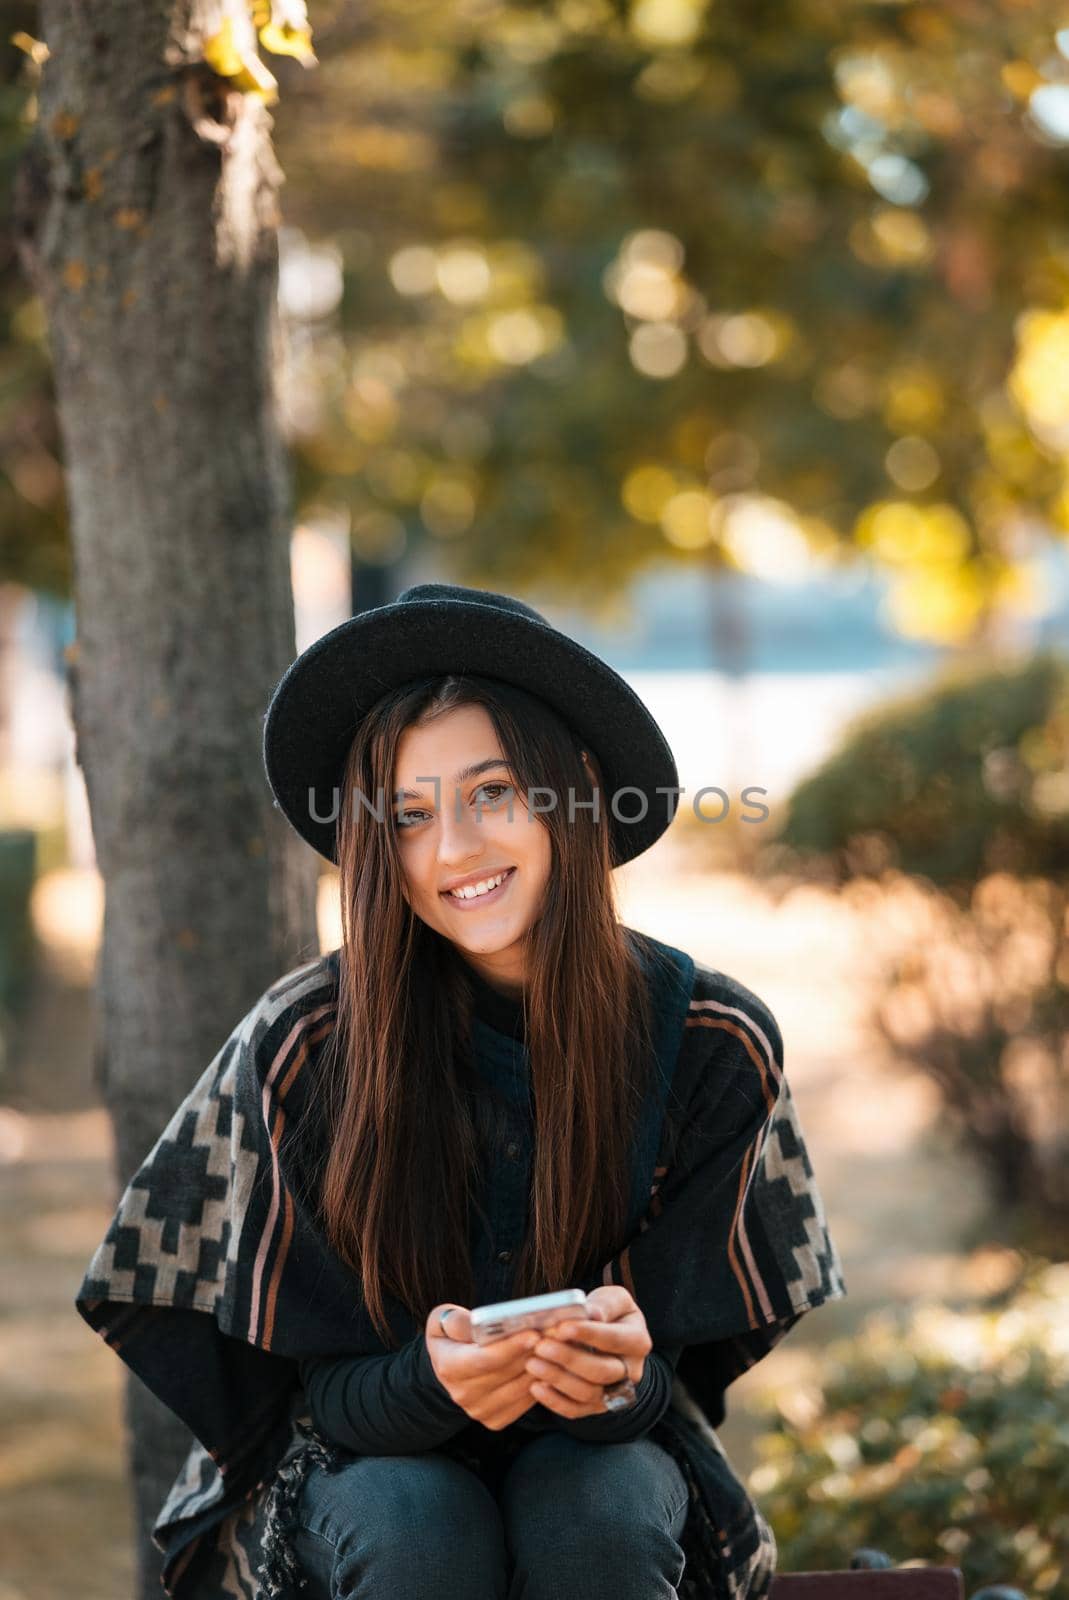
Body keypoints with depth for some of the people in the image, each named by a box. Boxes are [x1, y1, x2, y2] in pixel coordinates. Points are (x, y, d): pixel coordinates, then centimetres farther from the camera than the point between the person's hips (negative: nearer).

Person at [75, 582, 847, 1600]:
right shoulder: (304, 1046, -17)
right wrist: (434, 1380, -35)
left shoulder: (712, 1045, -13)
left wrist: (625, 1380, -33)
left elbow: (676, 1365, -7)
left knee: (596, 1518, -32)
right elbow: (324, 1388, -11)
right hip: (359, 1465, -1)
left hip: (599, 1450, 1)